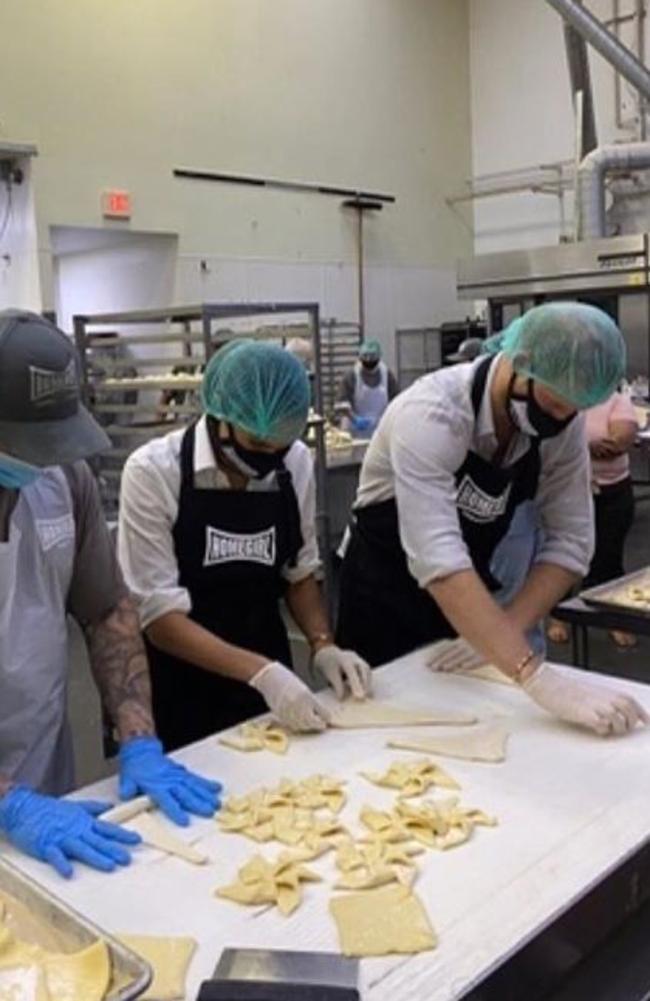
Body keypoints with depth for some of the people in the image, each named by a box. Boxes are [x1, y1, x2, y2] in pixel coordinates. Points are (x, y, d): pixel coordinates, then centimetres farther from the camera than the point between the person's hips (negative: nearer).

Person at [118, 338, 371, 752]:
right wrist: (260, 671, -30)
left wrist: (323, 646, -10)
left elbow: (300, 570, 5)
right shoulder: (153, 471, -20)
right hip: (181, 692, -3)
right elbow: (159, 615, -21)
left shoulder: (297, 463, -7)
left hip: (268, 679, 4)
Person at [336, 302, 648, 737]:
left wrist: (506, 631, -24)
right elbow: (437, 560, -43)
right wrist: (540, 679, -48)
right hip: (387, 591, -4)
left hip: (468, 593, 5)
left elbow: (569, 541, -10)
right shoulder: (432, 414, -33)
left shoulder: (564, 422, -15)